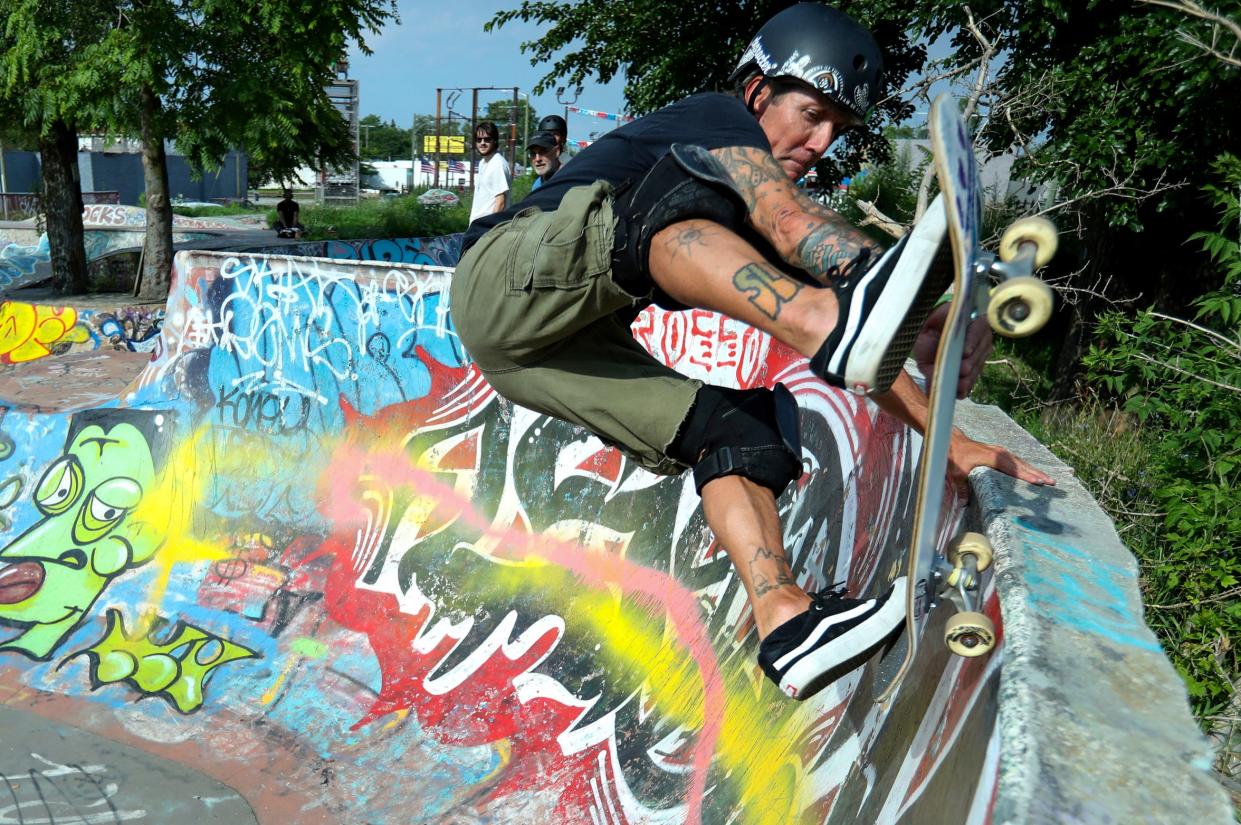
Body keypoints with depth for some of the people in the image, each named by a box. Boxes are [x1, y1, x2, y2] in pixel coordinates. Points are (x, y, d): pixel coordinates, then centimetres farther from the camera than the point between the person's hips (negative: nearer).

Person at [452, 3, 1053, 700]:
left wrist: (945, 436, 4)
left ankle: (788, 625, -26)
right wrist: (938, 315, -38)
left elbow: (853, 351, 12)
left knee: (739, 424, -12)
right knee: (667, 196, -31)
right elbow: (792, 223, -27)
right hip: (506, 281, -7)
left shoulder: (744, 220, 16)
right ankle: (833, 319, -52)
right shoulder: (716, 118, -6)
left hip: (572, 350, 7)